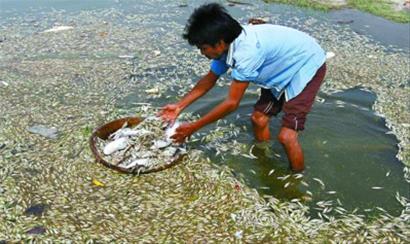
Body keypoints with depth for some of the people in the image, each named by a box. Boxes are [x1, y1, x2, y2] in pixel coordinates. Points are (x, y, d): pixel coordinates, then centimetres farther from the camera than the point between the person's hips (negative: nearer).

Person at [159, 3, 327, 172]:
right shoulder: (226, 45, -11)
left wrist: (193, 127, -22)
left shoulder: (247, 51, -37)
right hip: (283, 68, 8)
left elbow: (232, 103, -30)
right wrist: (179, 106, 2)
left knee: (286, 136, -14)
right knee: (258, 118, 11)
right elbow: (209, 80, 6)